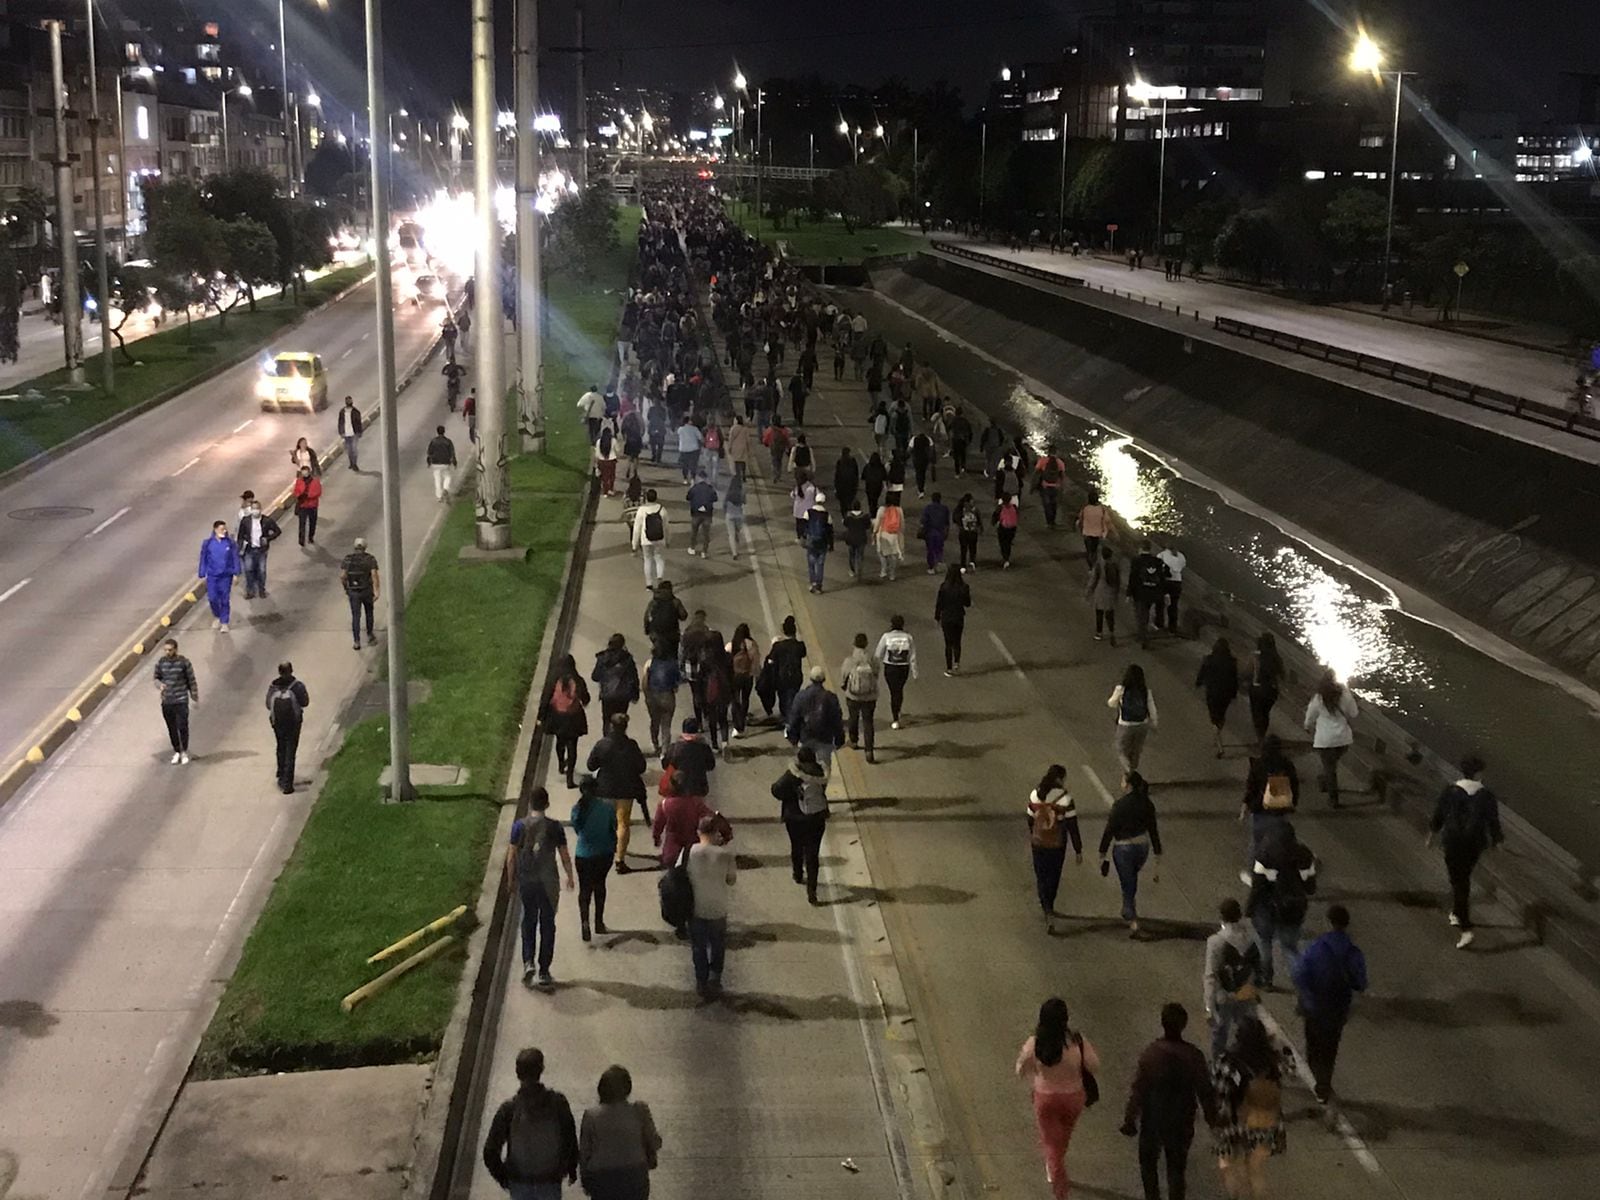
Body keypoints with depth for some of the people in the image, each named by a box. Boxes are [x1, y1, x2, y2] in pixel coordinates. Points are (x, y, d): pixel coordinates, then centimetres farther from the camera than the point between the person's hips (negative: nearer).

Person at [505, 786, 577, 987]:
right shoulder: (555, 827, -8)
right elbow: (565, 856, -2)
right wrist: (570, 877, 14)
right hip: (549, 883, -1)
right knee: (547, 925, 10)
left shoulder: (519, 825, -7)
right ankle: (544, 972, 13)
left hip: (526, 882, 1)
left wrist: (510, 879, 11)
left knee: (528, 922, 17)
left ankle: (528, 962, -2)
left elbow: (511, 857, -3)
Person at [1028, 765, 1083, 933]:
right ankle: (1048, 908, 33)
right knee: (1053, 877, 18)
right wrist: (1078, 850, -6)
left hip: (1038, 843, 2)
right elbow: (1072, 826, -14)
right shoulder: (1065, 798, -17)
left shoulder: (1035, 795, -6)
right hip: (1057, 845, -2)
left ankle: (1048, 912, -4)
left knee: (1041, 877, 12)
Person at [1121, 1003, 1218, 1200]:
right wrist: (1211, 1116, 14)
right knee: (1177, 1168, 14)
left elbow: (1137, 1091, -15)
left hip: (1153, 1120, -2)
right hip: (1182, 1122, 2)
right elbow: (1205, 1091, -3)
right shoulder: (1193, 1055, -12)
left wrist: (1129, 1120, -5)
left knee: (1148, 1163, 20)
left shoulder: (1150, 1053, -19)